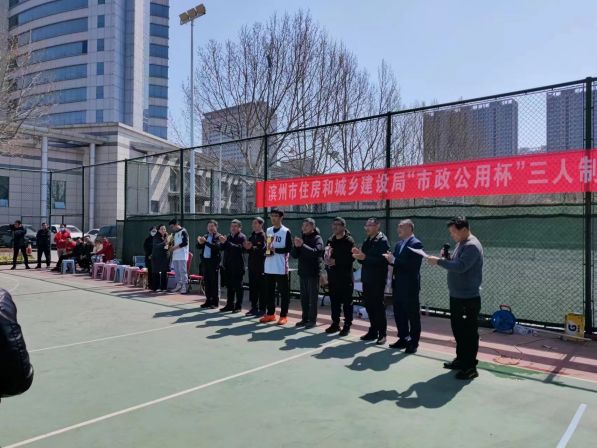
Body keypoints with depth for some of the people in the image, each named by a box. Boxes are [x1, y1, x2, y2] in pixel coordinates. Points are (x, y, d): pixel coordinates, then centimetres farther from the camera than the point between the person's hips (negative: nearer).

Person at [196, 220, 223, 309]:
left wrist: (205, 241, -27)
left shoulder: (218, 237, -4)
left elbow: (216, 246, -21)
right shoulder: (205, 236, 15)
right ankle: (208, 300, 18)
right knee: (207, 282, 10)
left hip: (214, 262, -6)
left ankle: (215, 302, 4)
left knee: (215, 283, -1)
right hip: (205, 261, 6)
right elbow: (199, 247, 12)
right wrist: (200, 242, -10)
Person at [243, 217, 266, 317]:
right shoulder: (252, 236, 15)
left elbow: (263, 250, -19)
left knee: (261, 288, -1)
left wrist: (252, 248, -23)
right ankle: (254, 308, 22)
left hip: (260, 266, -8)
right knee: (252, 287, 12)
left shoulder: (263, 236, -9)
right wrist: (246, 247, -3)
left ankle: (262, 309, 7)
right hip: (252, 265, 8)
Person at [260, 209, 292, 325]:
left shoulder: (286, 231, -6)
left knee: (284, 292, 0)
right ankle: (270, 314, 23)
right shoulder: (268, 230, 14)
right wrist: (266, 250, 0)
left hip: (281, 268, -6)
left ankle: (283, 316, 8)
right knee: (269, 291, 12)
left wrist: (275, 250, -19)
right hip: (268, 267, 6)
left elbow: (289, 248, -10)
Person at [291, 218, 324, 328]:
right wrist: (296, 246, -12)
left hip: (313, 273, -6)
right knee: (304, 297, 11)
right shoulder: (302, 238, 12)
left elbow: (315, 252, -24)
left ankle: (312, 320, 6)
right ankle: (305, 318, 20)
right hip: (303, 272, 6)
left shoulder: (317, 239, -6)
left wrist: (302, 245, -31)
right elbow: (294, 255, 8)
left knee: (312, 297, -1)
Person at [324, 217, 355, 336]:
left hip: (345, 277, -6)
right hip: (332, 276, 6)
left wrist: (336, 261, -18)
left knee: (347, 302, 2)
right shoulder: (330, 240, 13)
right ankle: (335, 324, 23)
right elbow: (326, 254, 19)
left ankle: (347, 326, 11)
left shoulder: (349, 241, -8)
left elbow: (350, 259, -16)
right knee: (334, 301, 12)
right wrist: (326, 258, -3)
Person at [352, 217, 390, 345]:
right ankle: (373, 331, 22)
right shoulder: (367, 241, 15)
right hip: (367, 278, 8)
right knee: (369, 306, 12)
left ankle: (382, 334, 8)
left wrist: (365, 257, -26)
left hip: (377, 280, -8)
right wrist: (359, 255, -3)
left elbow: (382, 260, -23)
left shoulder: (382, 241, -11)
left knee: (378, 306, -1)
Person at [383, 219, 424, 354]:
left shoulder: (416, 244, -13)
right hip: (398, 285, 8)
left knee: (413, 315, 4)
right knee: (399, 314, 14)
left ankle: (413, 343, 13)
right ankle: (403, 339, 26)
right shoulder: (398, 244, 14)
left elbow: (413, 265, -22)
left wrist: (394, 260, -21)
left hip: (410, 286, -8)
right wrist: (390, 259, -7)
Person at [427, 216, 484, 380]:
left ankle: (470, 367, 7)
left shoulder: (472, 246, -19)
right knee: (458, 329, 18)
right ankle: (461, 360, 31)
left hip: (469, 298, -10)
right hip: (457, 295, 10)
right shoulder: (461, 243, 13)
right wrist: (447, 257, -1)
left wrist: (439, 261, -23)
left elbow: (460, 267, -29)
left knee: (469, 332, -1)